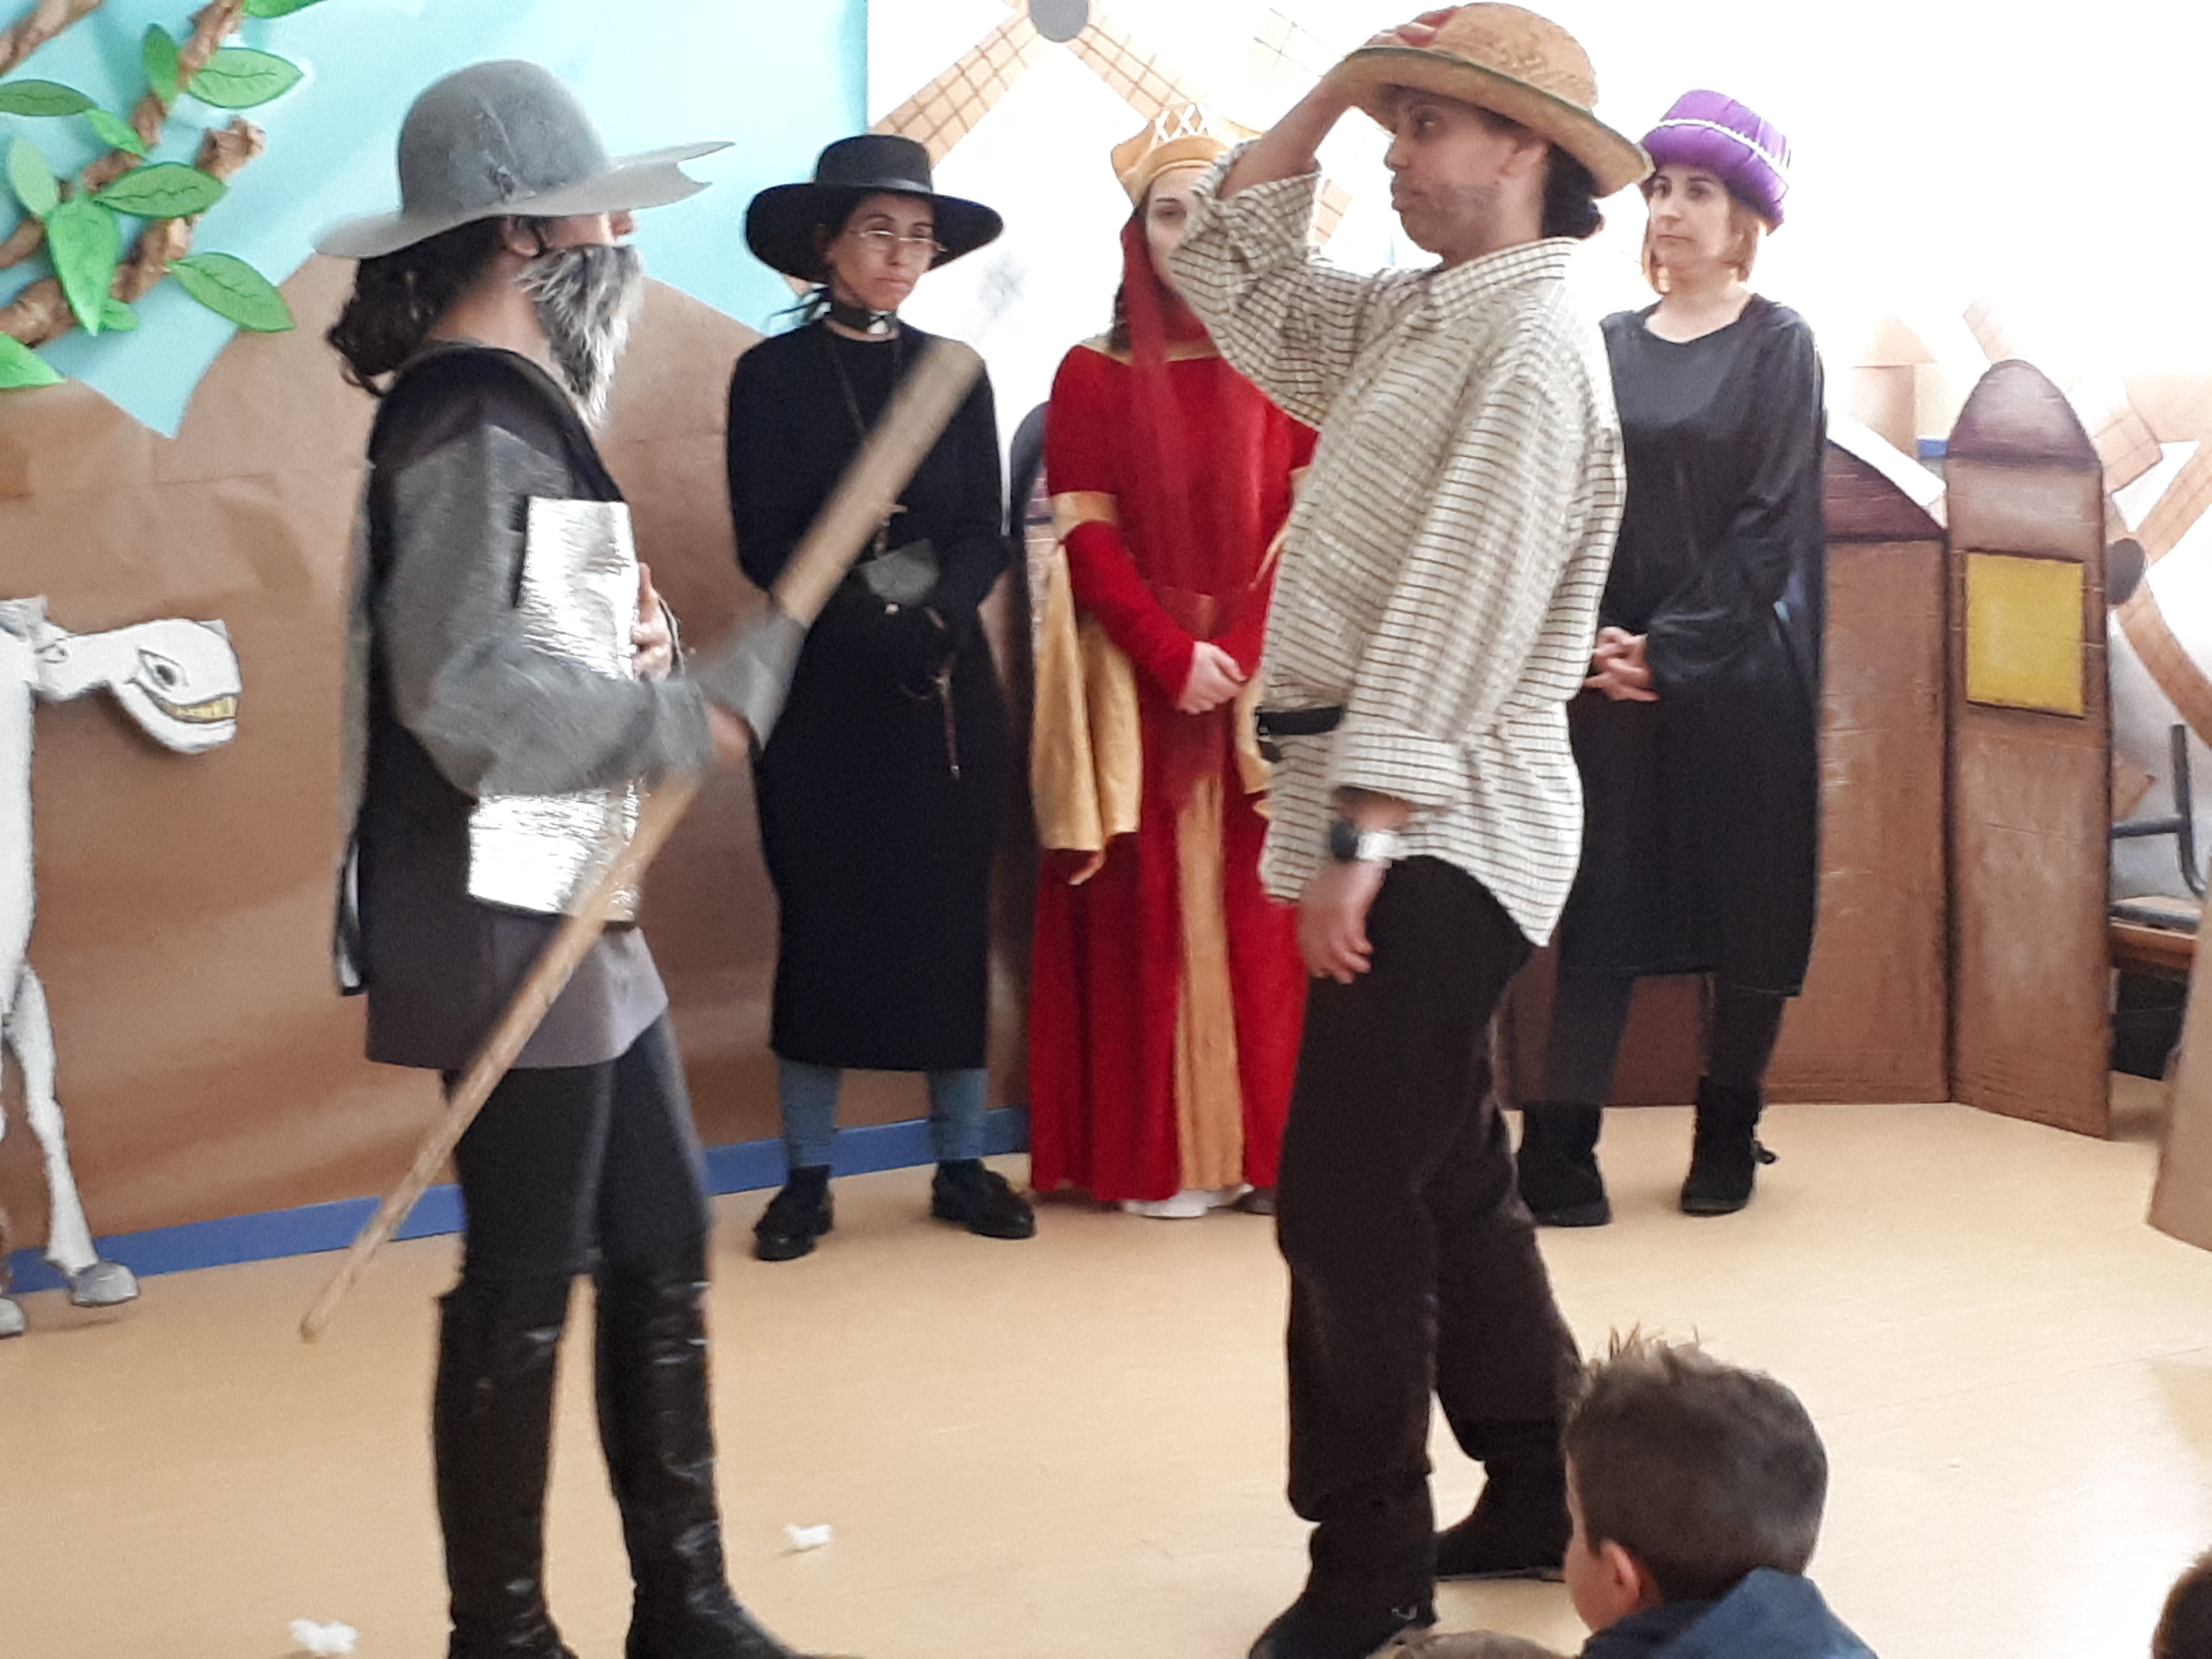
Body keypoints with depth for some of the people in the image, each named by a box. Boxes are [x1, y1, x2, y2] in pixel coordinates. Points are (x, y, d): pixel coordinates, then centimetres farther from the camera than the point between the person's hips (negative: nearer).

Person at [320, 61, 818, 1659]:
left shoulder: (526, 406, 16)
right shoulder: (474, 424, -15)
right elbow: (471, 690, -24)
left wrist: (622, 630, 3)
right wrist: (685, 713, -22)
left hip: (577, 906, 10)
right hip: (505, 919, -10)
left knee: (661, 1249, 13)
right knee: (525, 1287, -1)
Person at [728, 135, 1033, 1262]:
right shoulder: (772, 376, 0)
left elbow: (985, 534, 2)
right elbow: (765, 543, -7)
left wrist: (937, 615, -18)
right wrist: (870, 619, -20)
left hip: (946, 685, 3)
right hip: (824, 691, -2)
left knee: (953, 916, 4)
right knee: (822, 918, 1)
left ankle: (961, 1163, 14)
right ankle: (807, 1177, 10)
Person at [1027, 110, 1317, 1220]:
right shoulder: (1093, 375, 3)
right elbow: (1086, 540, -3)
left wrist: (1248, 656, -13)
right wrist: (1175, 657, -14)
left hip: (1268, 677, 1)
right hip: (1139, 680, -1)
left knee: (1262, 911, 1)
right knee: (1148, 909, 1)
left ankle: (1265, 1146, 7)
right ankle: (1157, 1157, 5)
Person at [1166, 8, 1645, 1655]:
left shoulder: (1533, 347, -16)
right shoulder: (1413, 319, 12)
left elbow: (1459, 607, -21)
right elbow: (1227, 271, 22)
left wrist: (1361, 837, -23)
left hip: (1441, 827, -9)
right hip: (1396, 815, 9)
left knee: (1348, 1201, -7)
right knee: (1447, 1179, 16)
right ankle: (1538, 1499, 27)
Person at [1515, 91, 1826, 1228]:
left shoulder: (1778, 345, -1)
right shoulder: (1611, 348, 10)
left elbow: (1771, 519, -8)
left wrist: (1671, 646, -14)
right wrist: (1591, 643, -9)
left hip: (1739, 667, -3)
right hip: (1615, 670, 3)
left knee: (1749, 904, 5)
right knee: (1602, 900, -1)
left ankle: (1728, 1138, 18)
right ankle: (1560, 1152, -2)